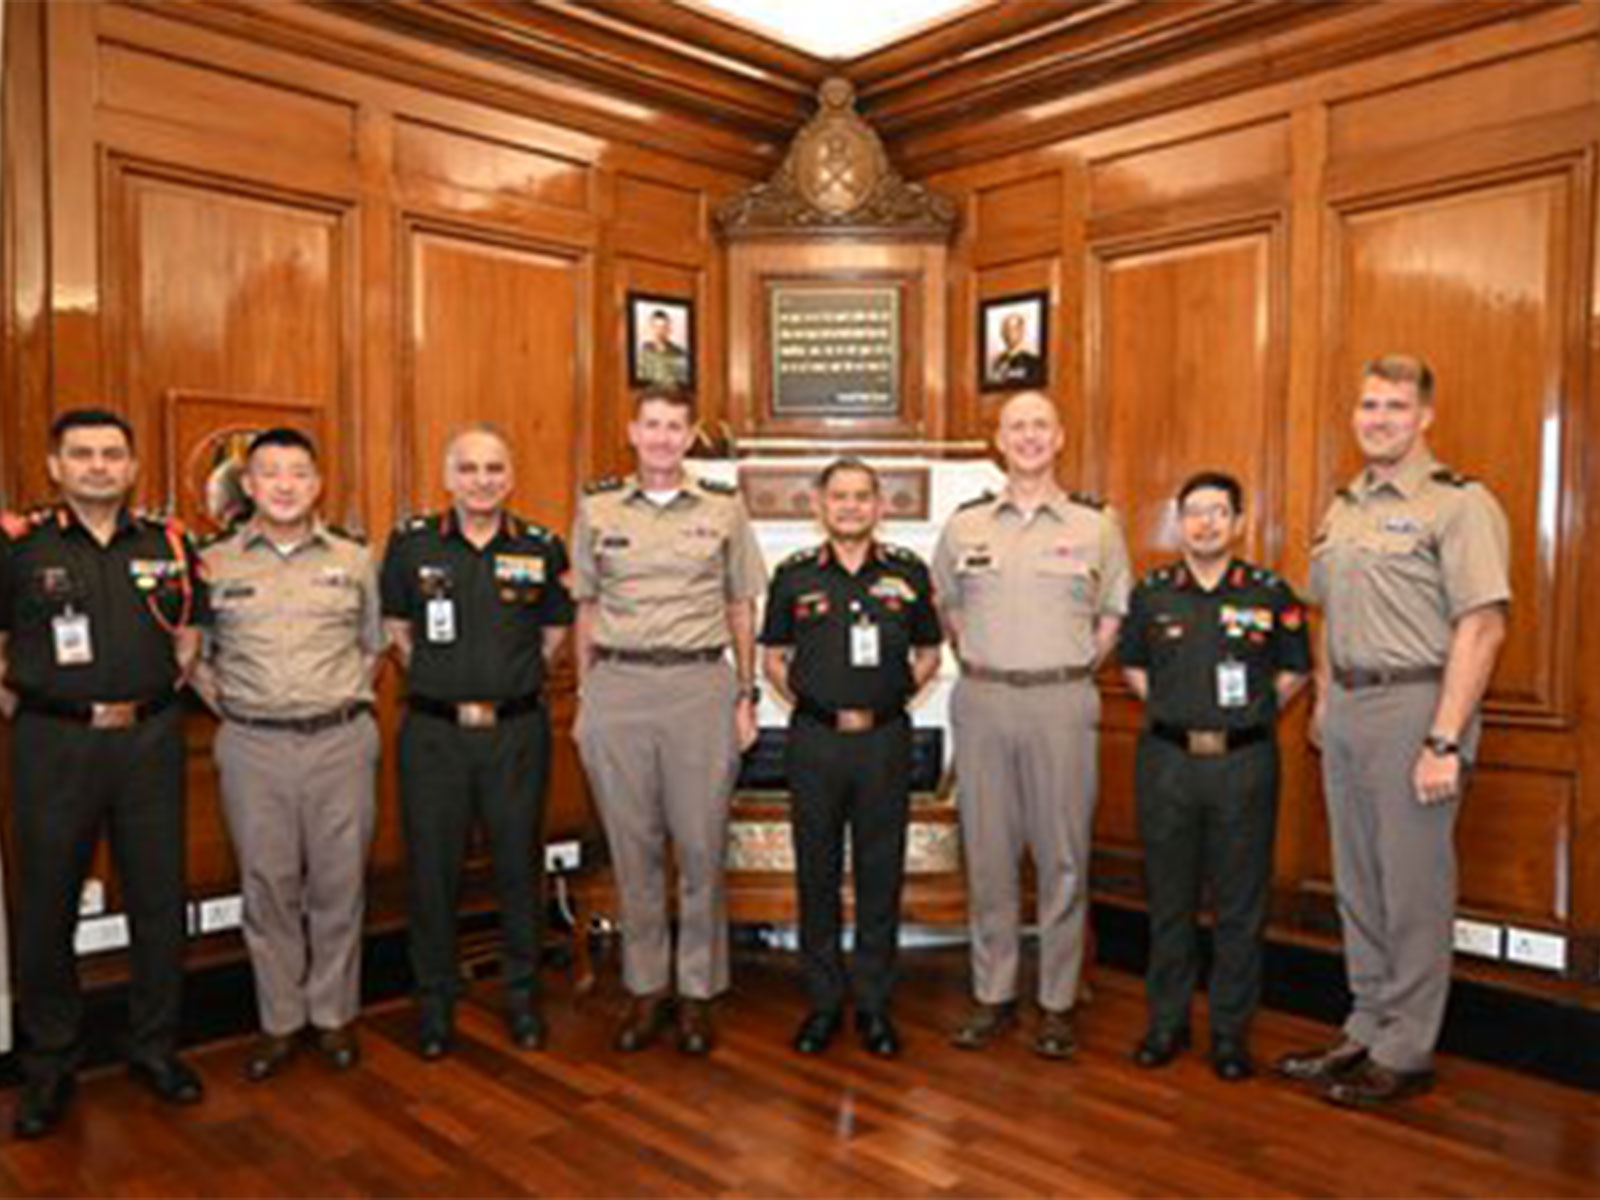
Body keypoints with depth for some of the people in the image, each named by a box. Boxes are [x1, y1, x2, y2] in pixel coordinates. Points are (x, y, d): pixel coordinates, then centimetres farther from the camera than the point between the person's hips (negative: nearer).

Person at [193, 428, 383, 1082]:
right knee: (267, 886, 7)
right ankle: (278, 1022, 22)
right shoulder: (213, 563, 3)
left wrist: (350, 697, 8)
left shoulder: (354, 560, 5)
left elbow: (374, 641, 16)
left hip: (341, 741, 0)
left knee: (339, 884, 7)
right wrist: (223, 700, 5)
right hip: (253, 747, 0)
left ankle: (335, 1015, 22)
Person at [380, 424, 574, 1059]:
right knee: (432, 868, 7)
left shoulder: (542, 547, 2)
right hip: (433, 732, 0)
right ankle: (435, 1000, 25)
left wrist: (510, 681, 9)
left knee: (519, 863, 9)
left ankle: (523, 995, 26)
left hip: (517, 729, 0)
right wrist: (441, 682, 9)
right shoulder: (411, 543, 1)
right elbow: (395, 627, 12)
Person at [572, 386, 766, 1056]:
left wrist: (746, 695, 4)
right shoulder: (597, 508, 8)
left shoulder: (724, 508, 6)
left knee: (702, 845, 3)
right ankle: (645, 988, 22)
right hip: (618, 686, 1)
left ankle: (698, 992, 18)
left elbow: (742, 607, 9)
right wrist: (584, 695, 7)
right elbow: (586, 609, 12)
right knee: (633, 845, 8)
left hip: (701, 685, -1)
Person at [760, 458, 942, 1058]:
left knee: (881, 873, 6)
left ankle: (874, 1003, 20)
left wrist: (888, 700, 3)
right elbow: (773, 656, 11)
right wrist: (811, 703, 1)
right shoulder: (794, 575, 3)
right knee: (817, 872, 7)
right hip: (814, 739, 0)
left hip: (885, 739, 0)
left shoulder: (908, 573, 4)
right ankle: (823, 1001, 21)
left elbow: (929, 654, 13)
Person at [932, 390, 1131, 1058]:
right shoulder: (965, 524, 8)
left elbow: (1115, 614, 11)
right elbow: (946, 603, 19)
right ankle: (992, 995, 20)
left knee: (1063, 855, 3)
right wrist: (974, 661, 9)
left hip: (1062, 704, -1)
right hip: (981, 702, 2)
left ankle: (1058, 1003, 16)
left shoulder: (1096, 525, 4)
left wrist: (1076, 670, 4)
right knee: (986, 853, 7)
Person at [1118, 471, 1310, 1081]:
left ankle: (1231, 1031, 19)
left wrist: (1244, 719, 4)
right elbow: (1132, 666, 16)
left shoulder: (1272, 593, 1)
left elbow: (1293, 671, 10)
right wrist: (1177, 714, 8)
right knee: (1168, 899, 10)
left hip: (1244, 762, -1)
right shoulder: (1151, 592, 5)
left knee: (1241, 905, 5)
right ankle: (1166, 1021, 23)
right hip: (1166, 760, 1)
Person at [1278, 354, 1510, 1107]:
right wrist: (1323, 701, 13)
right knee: (1357, 884, 14)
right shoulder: (1341, 508, 14)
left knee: (1414, 889, 2)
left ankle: (1405, 1052, 16)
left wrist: (1445, 741, -20)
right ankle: (1366, 1030, 28)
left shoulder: (1460, 504, -9)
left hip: (1415, 705, -7)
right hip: (1346, 708, 7)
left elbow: (1482, 627, -16)